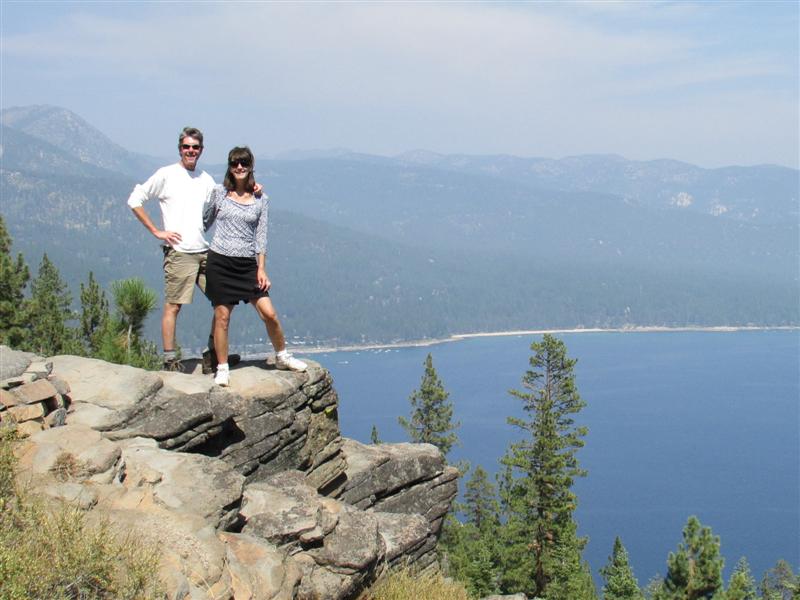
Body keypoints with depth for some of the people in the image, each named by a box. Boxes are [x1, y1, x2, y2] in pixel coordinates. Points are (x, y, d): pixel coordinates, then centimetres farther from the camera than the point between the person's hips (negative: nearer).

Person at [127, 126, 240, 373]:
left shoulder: (205, 179, 16)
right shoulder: (166, 175, -1)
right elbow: (135, 200, 0)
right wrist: (156, 231, -5)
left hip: (206, 251, 6)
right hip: (179, 252, -6)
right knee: (173, 305, -4)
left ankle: (212, 353, 16)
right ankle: (170, 359, 3)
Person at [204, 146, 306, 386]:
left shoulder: (261, 200, 6)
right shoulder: (218, 193, 2)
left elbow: (261, 236, 5)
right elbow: (205, 222, 13)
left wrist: (261, 269, 1)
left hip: (247, 264, 1)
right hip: (220, 261, -1)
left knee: (269, 313, -4)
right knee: (222, 317, -1)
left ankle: (282, 356, 18)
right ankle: (222, 369, 11)